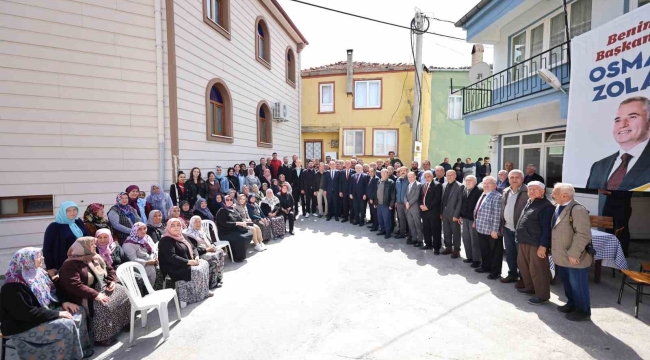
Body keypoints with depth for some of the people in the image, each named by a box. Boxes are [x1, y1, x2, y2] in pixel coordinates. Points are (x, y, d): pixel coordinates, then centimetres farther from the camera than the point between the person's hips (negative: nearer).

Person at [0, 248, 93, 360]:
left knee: (79, 311, 0)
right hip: (25, 326, -9)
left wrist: (64, 301, -2)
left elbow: (54, 289, 14)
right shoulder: (13, 287, -25)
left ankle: (82, 348, 9)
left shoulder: (37, 273, 2)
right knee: (68, 325, -27)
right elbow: (28, 313, -29)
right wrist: (57, 314, -25)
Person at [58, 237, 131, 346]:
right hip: (85, 296, -8)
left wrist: (112, 282, -5)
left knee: (121, 291, -7)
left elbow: (110, 270, 16)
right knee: (103, 305, -31)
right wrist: (95, 295, -32)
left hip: (102, 288, 9)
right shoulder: (71, 264, -17)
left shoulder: (96, 258, 9)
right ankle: (101, 338, -19)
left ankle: (122, 323, 5)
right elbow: (75, 286, -28)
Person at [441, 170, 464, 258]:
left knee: (455, 233, 5)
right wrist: (441, 212, 8)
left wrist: (456, 215, -17)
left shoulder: (460, 186, -9)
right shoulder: (444, 186, 11)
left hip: (454, 214, -6)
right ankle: (448, 247, 27)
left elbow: (460, 201, -13)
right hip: (445, 213, 6)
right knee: (446, 232, 14)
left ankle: (456, 250, 17)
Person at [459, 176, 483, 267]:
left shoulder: (479, 191, -12)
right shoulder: (464, 190, 10)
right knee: (466, 239, 14)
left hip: (474, 219, -7)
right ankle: (470, 257, 27)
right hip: (465, 218, 7)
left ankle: (476, 260, 14)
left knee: (475, 240, 2)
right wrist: (461, 215, 11)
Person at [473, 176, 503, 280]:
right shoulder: (483, 195, 11)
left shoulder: (497, 197, -19)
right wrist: (475, 222, 20)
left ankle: (495, 272, 21)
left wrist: (494, 230, -24)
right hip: (481, 228, 9)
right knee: (484, 250, 23)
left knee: (495, 252, 8)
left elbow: (497, 215, -23)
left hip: (491, 230, -9)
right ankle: (485, 266, 39)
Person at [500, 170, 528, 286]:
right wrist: (502, 225, 13)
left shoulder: (527, 192, -12)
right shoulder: (506, 192, 10)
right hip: (507, 228, 7)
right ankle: (512, 274, 32)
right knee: (509, 254, 17)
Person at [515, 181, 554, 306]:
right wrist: (520, 238, 20)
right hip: (524, 242, 9)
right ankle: (530, 288, 35)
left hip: (536, 244, -9)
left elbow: (547, 228, -18)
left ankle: (542, 295, 14)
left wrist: (543, 245, -20)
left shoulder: (546, 206, -14)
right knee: (523, 266, 19)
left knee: (537, 270, 0)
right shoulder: (529, 202, 14)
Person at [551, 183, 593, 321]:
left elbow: (583, 234, -24)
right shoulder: (559, 208, 9)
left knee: (577, 285, 7)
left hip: (574, 258, -8)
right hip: (561, 256, 8)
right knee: (567, 283, 21)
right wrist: (554, 250, 16)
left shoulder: (578, 209, -20)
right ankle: (572, 304, 36)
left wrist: (573, 254, -24)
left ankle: (583, 311, 23)